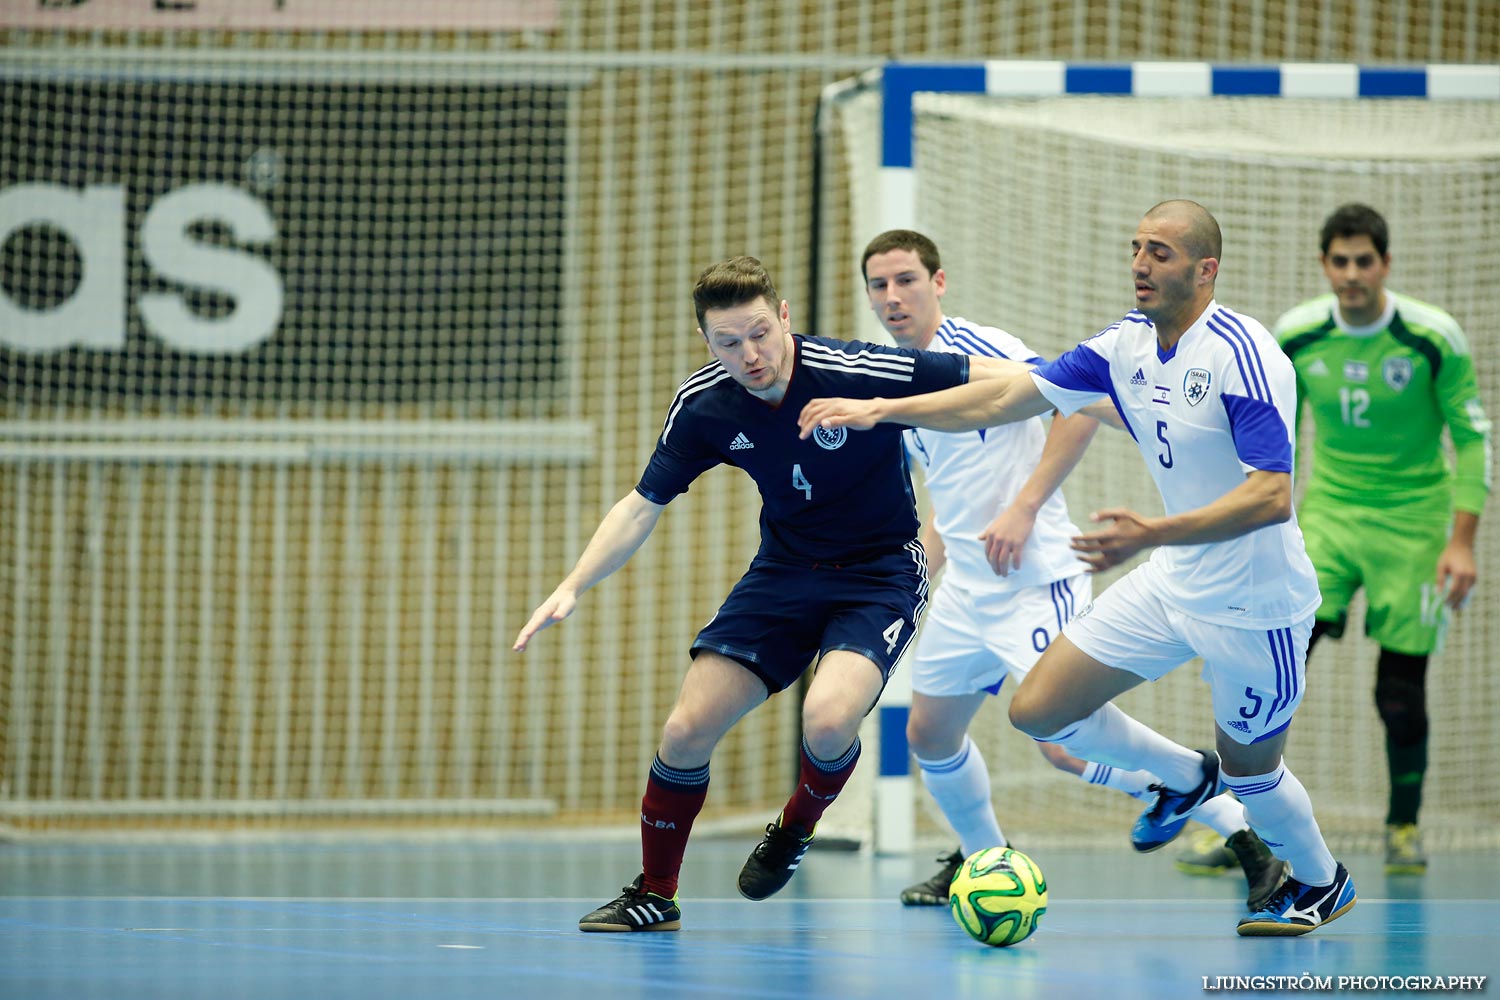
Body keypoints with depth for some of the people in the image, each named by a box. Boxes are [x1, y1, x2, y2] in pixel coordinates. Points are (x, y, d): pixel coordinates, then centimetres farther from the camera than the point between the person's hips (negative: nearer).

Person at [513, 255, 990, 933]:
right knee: (686, 730, -6)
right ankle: (654, 895, 17)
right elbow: (644, 505, 0)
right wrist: (572, 587, -11)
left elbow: (1006, 381, -20)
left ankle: (794, 830, 4)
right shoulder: (703, 405, -13)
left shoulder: (854, 372, -26)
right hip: (784, 569, 4)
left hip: (880, 572, -4)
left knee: (827, 718, -30)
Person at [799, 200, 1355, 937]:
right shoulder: (1127, 344, -1)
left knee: (1248, 769, 9)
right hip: (1170, 585, 7)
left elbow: (1273, 495, -30)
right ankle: (1184, 776, 30)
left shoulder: (1244, 356, -24)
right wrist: (880, 408, -1)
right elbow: (1007, 397, 5)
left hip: (1253, 603, -7)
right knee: (1038, 709, 4)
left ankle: (1322, 883, 41)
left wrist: (1154, 535, -40)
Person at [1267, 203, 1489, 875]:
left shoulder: (1434, 338, -13)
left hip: (1411, 523, -2)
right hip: (1327, 512, 2)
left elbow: (1473, 437, -6)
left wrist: (1462, 542, -12)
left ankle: (1403, 827, 21)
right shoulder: (1295, 337, -5)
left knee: (1401, 690, -1)